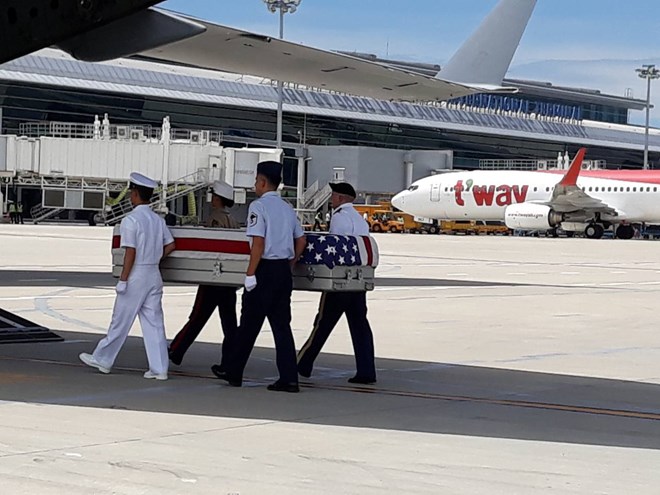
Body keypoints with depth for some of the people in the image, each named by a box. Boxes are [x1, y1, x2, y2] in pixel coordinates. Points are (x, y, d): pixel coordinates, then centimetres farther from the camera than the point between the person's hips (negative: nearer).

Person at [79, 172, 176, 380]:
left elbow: (130, 252, -17)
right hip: (154, 276, 6)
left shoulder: (131, 220, -14)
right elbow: (170, 246, 9)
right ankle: (159, 368, 3)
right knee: (154, 323, 6)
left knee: (121, 322, 5)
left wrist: (122, 279, -13)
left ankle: (102, 359, 18)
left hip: (136, 276, -6)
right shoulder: (158, 220, 8)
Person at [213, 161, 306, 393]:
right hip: (284, 272, 7)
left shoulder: (259, 206, -10)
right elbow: (301, 240, 15)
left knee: (250, 323, 4)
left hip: (265, 269, -7)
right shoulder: (287, 208, 13)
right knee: (281, 324, 6)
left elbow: (258, 243, -16)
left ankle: (233, 372, 15)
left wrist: (250, 273, -14)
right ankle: (289, 378, 0)